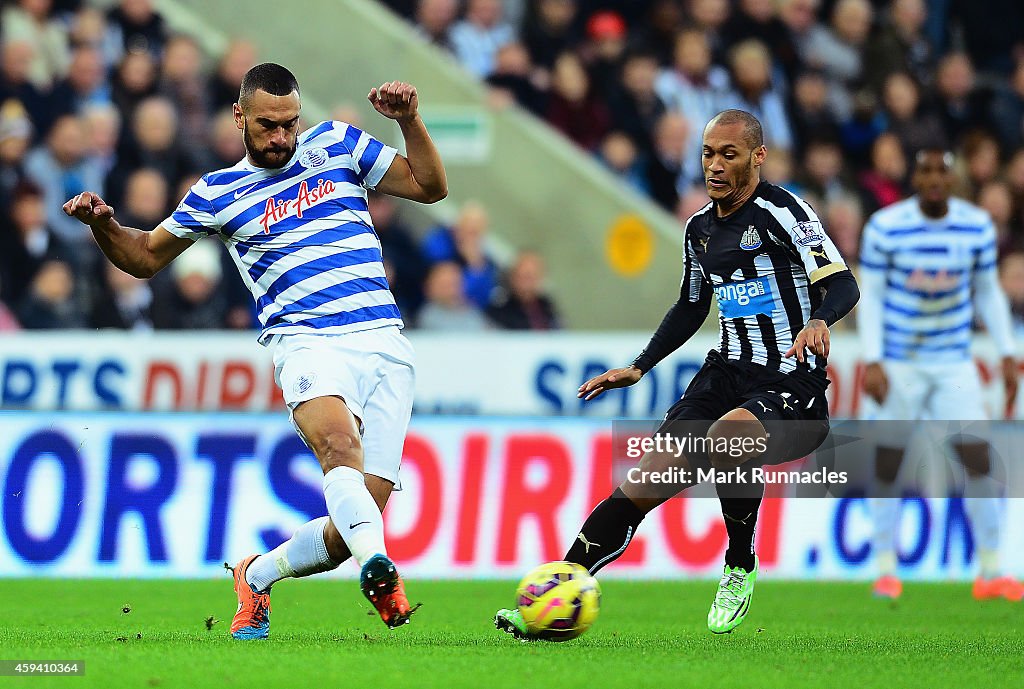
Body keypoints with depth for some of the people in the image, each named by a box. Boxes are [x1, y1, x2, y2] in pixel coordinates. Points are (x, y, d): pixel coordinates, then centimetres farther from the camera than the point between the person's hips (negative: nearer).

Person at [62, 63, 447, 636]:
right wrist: (103, 224, 3)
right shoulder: (216, 193, 13)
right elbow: (145, 256, 23)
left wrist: (409, 120, 3)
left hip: (385, 345, 2)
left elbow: (430, 186, 19)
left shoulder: (337, 144, 17)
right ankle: (378, 567, -58)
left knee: (367, 506, -8)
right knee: (338, 440, -37)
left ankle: (257, 576, 18)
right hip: (307, 342, -2)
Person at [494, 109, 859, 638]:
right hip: (727, 374, 7)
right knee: (641, 487, -8)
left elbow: (843, 284, -16)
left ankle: (740, 567, -13)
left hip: (792, 384, -7)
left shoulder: (782, 212, -9)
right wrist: (639, 367, 24)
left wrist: (819, 320, -36)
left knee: (726, 435, -38)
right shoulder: (700, 228, 13)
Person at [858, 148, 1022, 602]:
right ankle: (886, 569, 10)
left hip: (954, 362, 2)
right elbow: (870, 295, -5)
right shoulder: (884, 227, -9)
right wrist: (872, 361, -14)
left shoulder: (977, 226, -2)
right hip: (898, 363, -2)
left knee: (977, 457, -8)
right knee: (888, 461, -2)